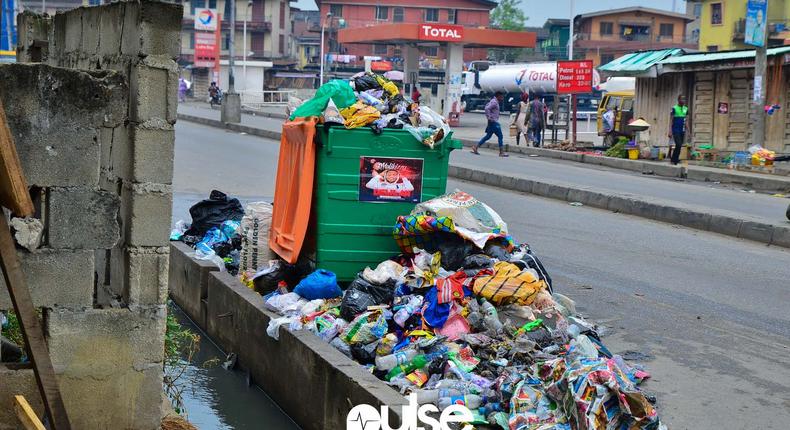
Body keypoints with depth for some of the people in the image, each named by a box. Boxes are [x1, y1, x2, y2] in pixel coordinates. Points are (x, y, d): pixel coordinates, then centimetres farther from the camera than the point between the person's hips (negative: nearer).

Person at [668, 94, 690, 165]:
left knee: (680, 146, 5)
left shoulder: (686, 109, 10)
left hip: (682, 131, 5)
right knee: (678, 145, -15)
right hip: (676, 130, -5)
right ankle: (674, 159, -5)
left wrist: (687, 131, 9)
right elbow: (671, 120, -6)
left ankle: (675, 159, 13)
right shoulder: (674, 108, -5)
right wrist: (670, 131, -12)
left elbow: (686, 121, 14)